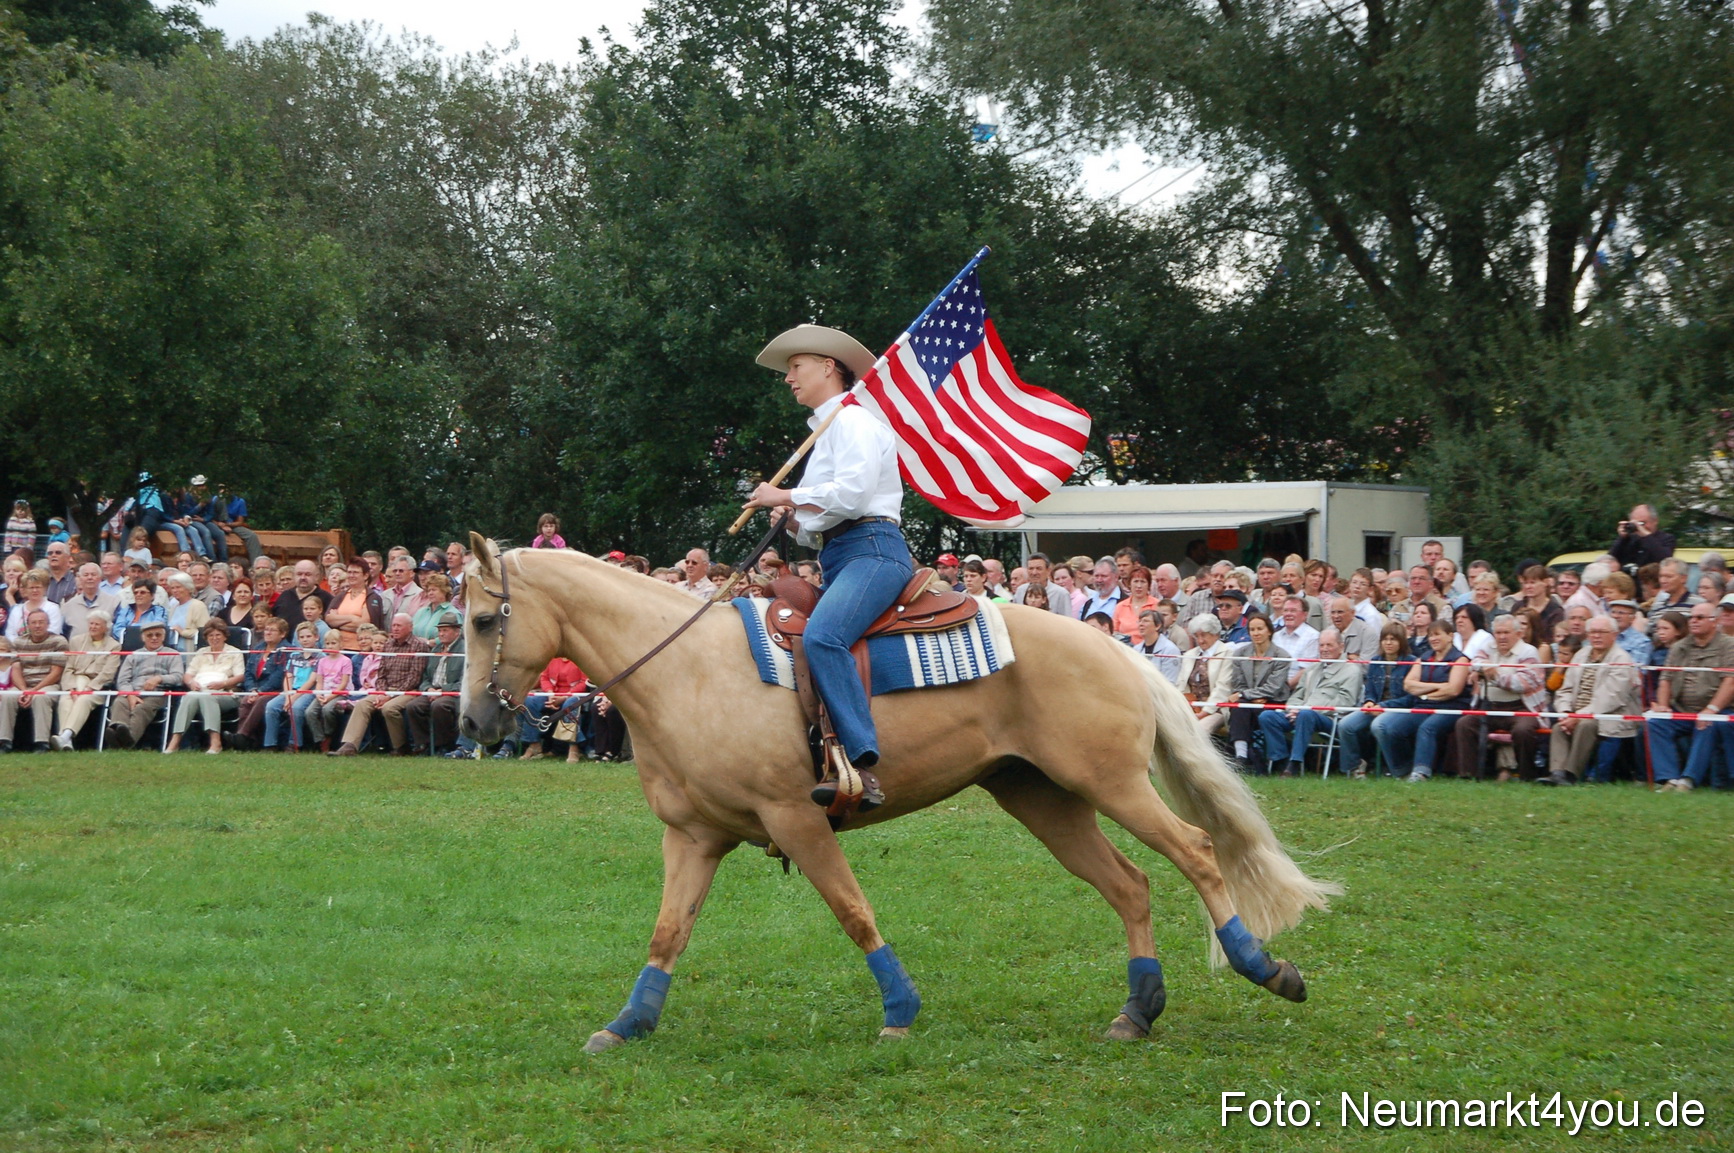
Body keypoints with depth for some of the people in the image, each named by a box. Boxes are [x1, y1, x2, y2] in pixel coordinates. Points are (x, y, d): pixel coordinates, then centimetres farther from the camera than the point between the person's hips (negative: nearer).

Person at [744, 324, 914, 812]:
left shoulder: (854, 419, -1)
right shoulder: (826, 429, 29)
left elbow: (852, 492, -17)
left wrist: (786, 496, -6)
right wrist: (792, 521, 12)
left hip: (873, 548, -11)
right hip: (839, 558, 11)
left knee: (822, 635, -33)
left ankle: (861, 766, -43)